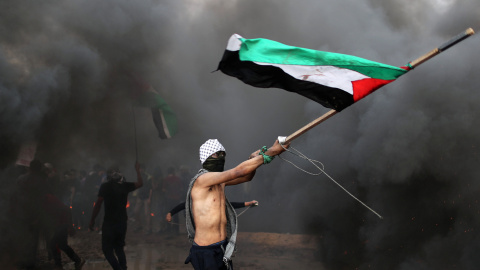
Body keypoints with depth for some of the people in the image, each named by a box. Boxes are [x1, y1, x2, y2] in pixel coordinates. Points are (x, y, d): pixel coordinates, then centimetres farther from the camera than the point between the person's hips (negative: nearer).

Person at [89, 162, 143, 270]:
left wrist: (92, 220, -5)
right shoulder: (125, 185, 2)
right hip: (122, 222, 5)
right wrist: (138, 170, 29)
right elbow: (140, 183, 16)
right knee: (119, 248, 18)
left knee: (107, 249, -3)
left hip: (109, 222, -5)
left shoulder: (105, 186, -9)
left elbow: (98, 203, -12)